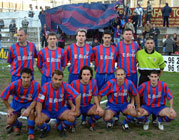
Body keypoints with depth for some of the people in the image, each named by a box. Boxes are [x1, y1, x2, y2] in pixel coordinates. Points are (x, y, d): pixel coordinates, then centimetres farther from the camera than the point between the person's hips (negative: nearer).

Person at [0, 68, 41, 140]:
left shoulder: (36, 85, -30)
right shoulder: (14, 85, -30)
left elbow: (35, 100, -17)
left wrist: (29, 109, -33)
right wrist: (9, 108, -6)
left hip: (29, 102, -1)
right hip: (17, 102, 1)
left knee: (31, 111, -33)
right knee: (10, 121, -8)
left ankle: (31, 133, -11)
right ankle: (17, 125, 31)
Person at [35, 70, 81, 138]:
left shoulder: (65, 86, -18)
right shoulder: (46, 87, -19)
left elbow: (78, 96, -17)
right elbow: (39, 102, -18)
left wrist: (76, 111, -16)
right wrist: (39, 116, -30)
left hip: (60, 109, 1)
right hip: (46, 110, -1)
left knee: (72, 118, -26)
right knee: (38, 121, -28)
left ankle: (61, 127, 10)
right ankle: (46, 129, 11)